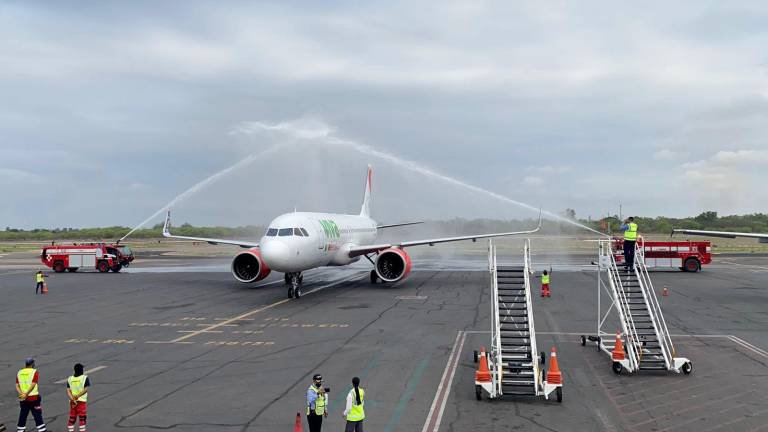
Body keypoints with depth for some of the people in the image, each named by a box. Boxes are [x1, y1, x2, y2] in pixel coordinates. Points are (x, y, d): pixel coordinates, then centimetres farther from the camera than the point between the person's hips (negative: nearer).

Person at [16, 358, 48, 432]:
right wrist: (26, 394, -17)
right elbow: (33, 385, -16)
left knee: (22, 416, 12)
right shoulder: (34, 372, -5)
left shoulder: (19, 372, 10)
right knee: (37, 415, 0)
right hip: (33, 398, -4)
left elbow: (17, 386, 1)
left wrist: (21, 394, -10)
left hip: (23, 399, 4)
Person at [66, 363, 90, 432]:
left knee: (72, 419, 12)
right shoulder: (85, 378, -2)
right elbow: (86, 389, -14)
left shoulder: (69, 379, 9)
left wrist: (72, 399, -9)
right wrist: (78, 396, -17)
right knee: (82, 418, 2)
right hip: (82, 401, -4)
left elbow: (68, 390, -1)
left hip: (72, 401, 4)